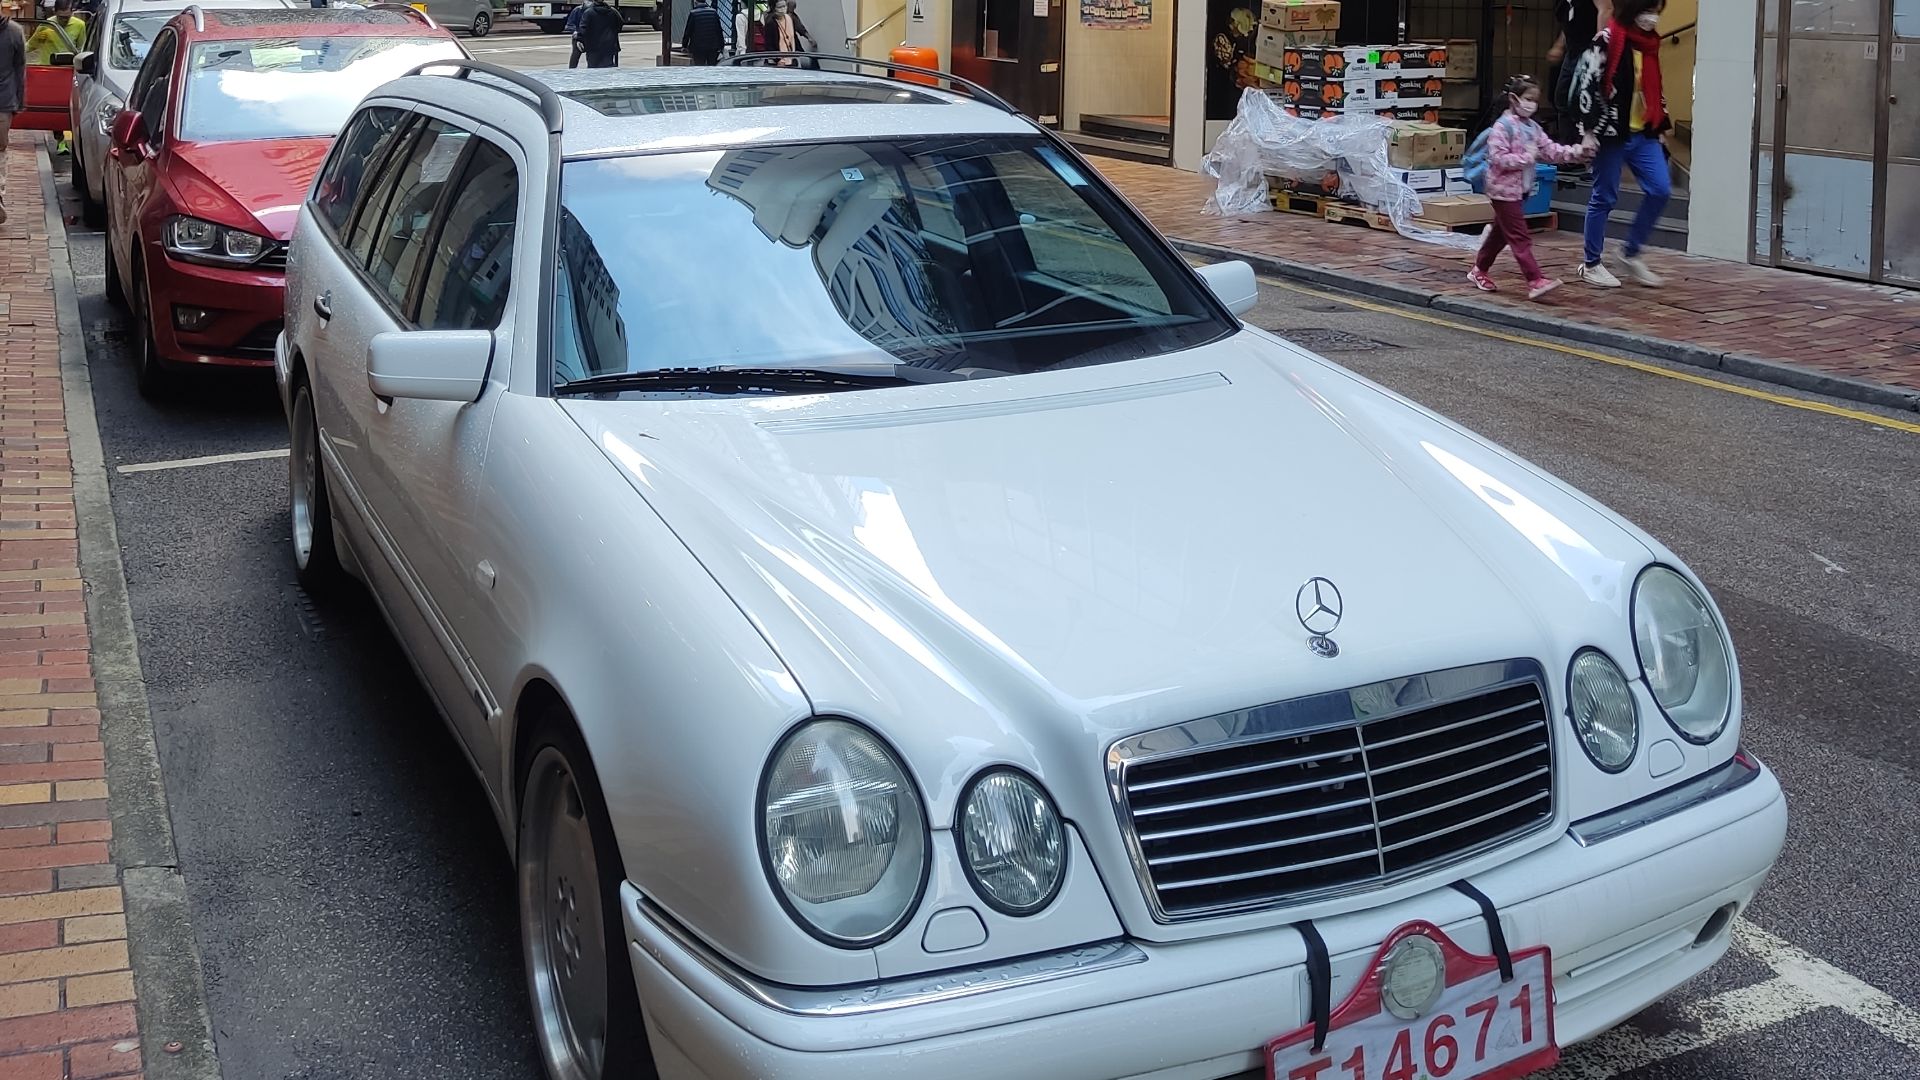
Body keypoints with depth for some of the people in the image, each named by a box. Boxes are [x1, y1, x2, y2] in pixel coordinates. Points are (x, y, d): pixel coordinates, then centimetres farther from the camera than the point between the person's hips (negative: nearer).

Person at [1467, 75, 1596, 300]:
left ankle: (1479, 271, 32)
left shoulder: (1532, 128, 10)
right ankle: (1536, 281, -14)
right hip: (1504, 189, -9)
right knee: (1520, 238, -10)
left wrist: (1577, 152, -8)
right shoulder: (1503, 126, -16)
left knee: (1500, 232, 18)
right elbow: (1498, 158, -23)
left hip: (1520, 189, 9)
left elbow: (1551, 150, 5)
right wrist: (1526, 157, -25)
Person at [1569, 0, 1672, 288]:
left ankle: (1631, 253, 14)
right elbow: (1585, 84, -15)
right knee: (1605, 198, 2)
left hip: (1644, 133, 7)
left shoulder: (1650, 42, 11)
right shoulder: (1606, 40, -13)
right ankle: (1591, 264, 15)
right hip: (1612, 132, -7)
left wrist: (1661, 126, 20)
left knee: (1660, 189, -1)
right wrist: (1588, 129, -18)